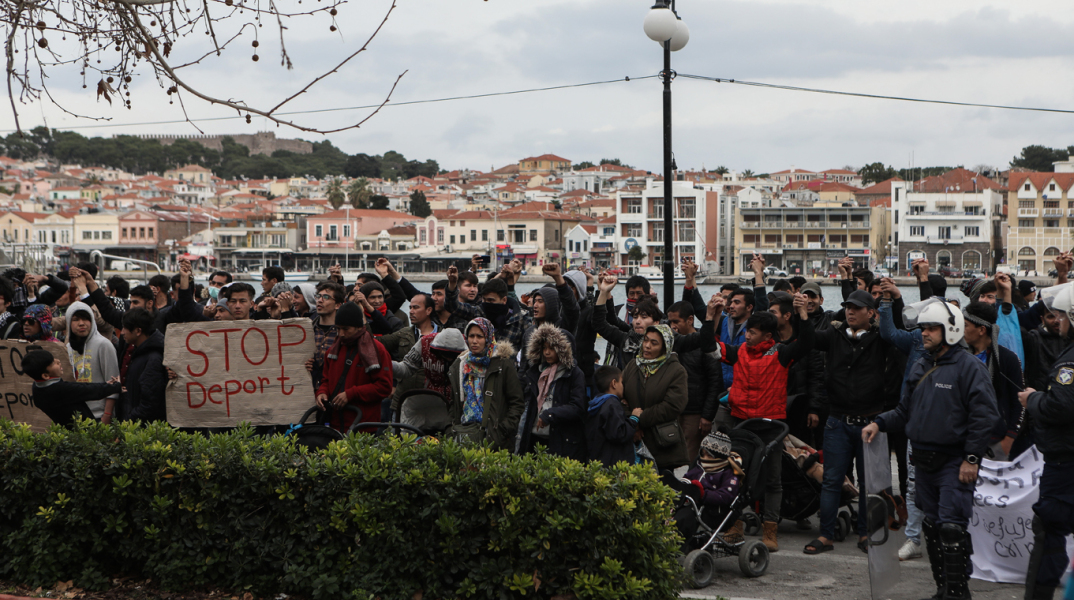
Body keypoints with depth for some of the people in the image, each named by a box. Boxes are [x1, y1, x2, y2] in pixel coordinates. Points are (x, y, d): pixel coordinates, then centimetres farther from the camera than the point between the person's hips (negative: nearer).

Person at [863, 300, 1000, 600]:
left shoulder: (968, 366, -9)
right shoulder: (921, 368, 15)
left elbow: (984, 415, -13)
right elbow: (905, 411, 22)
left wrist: (972, 458, -17)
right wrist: (879, 423, 4)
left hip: (955, 463, -8)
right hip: (925, 462, 8)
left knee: (952, 528, -12)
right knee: (932, 527, 12)